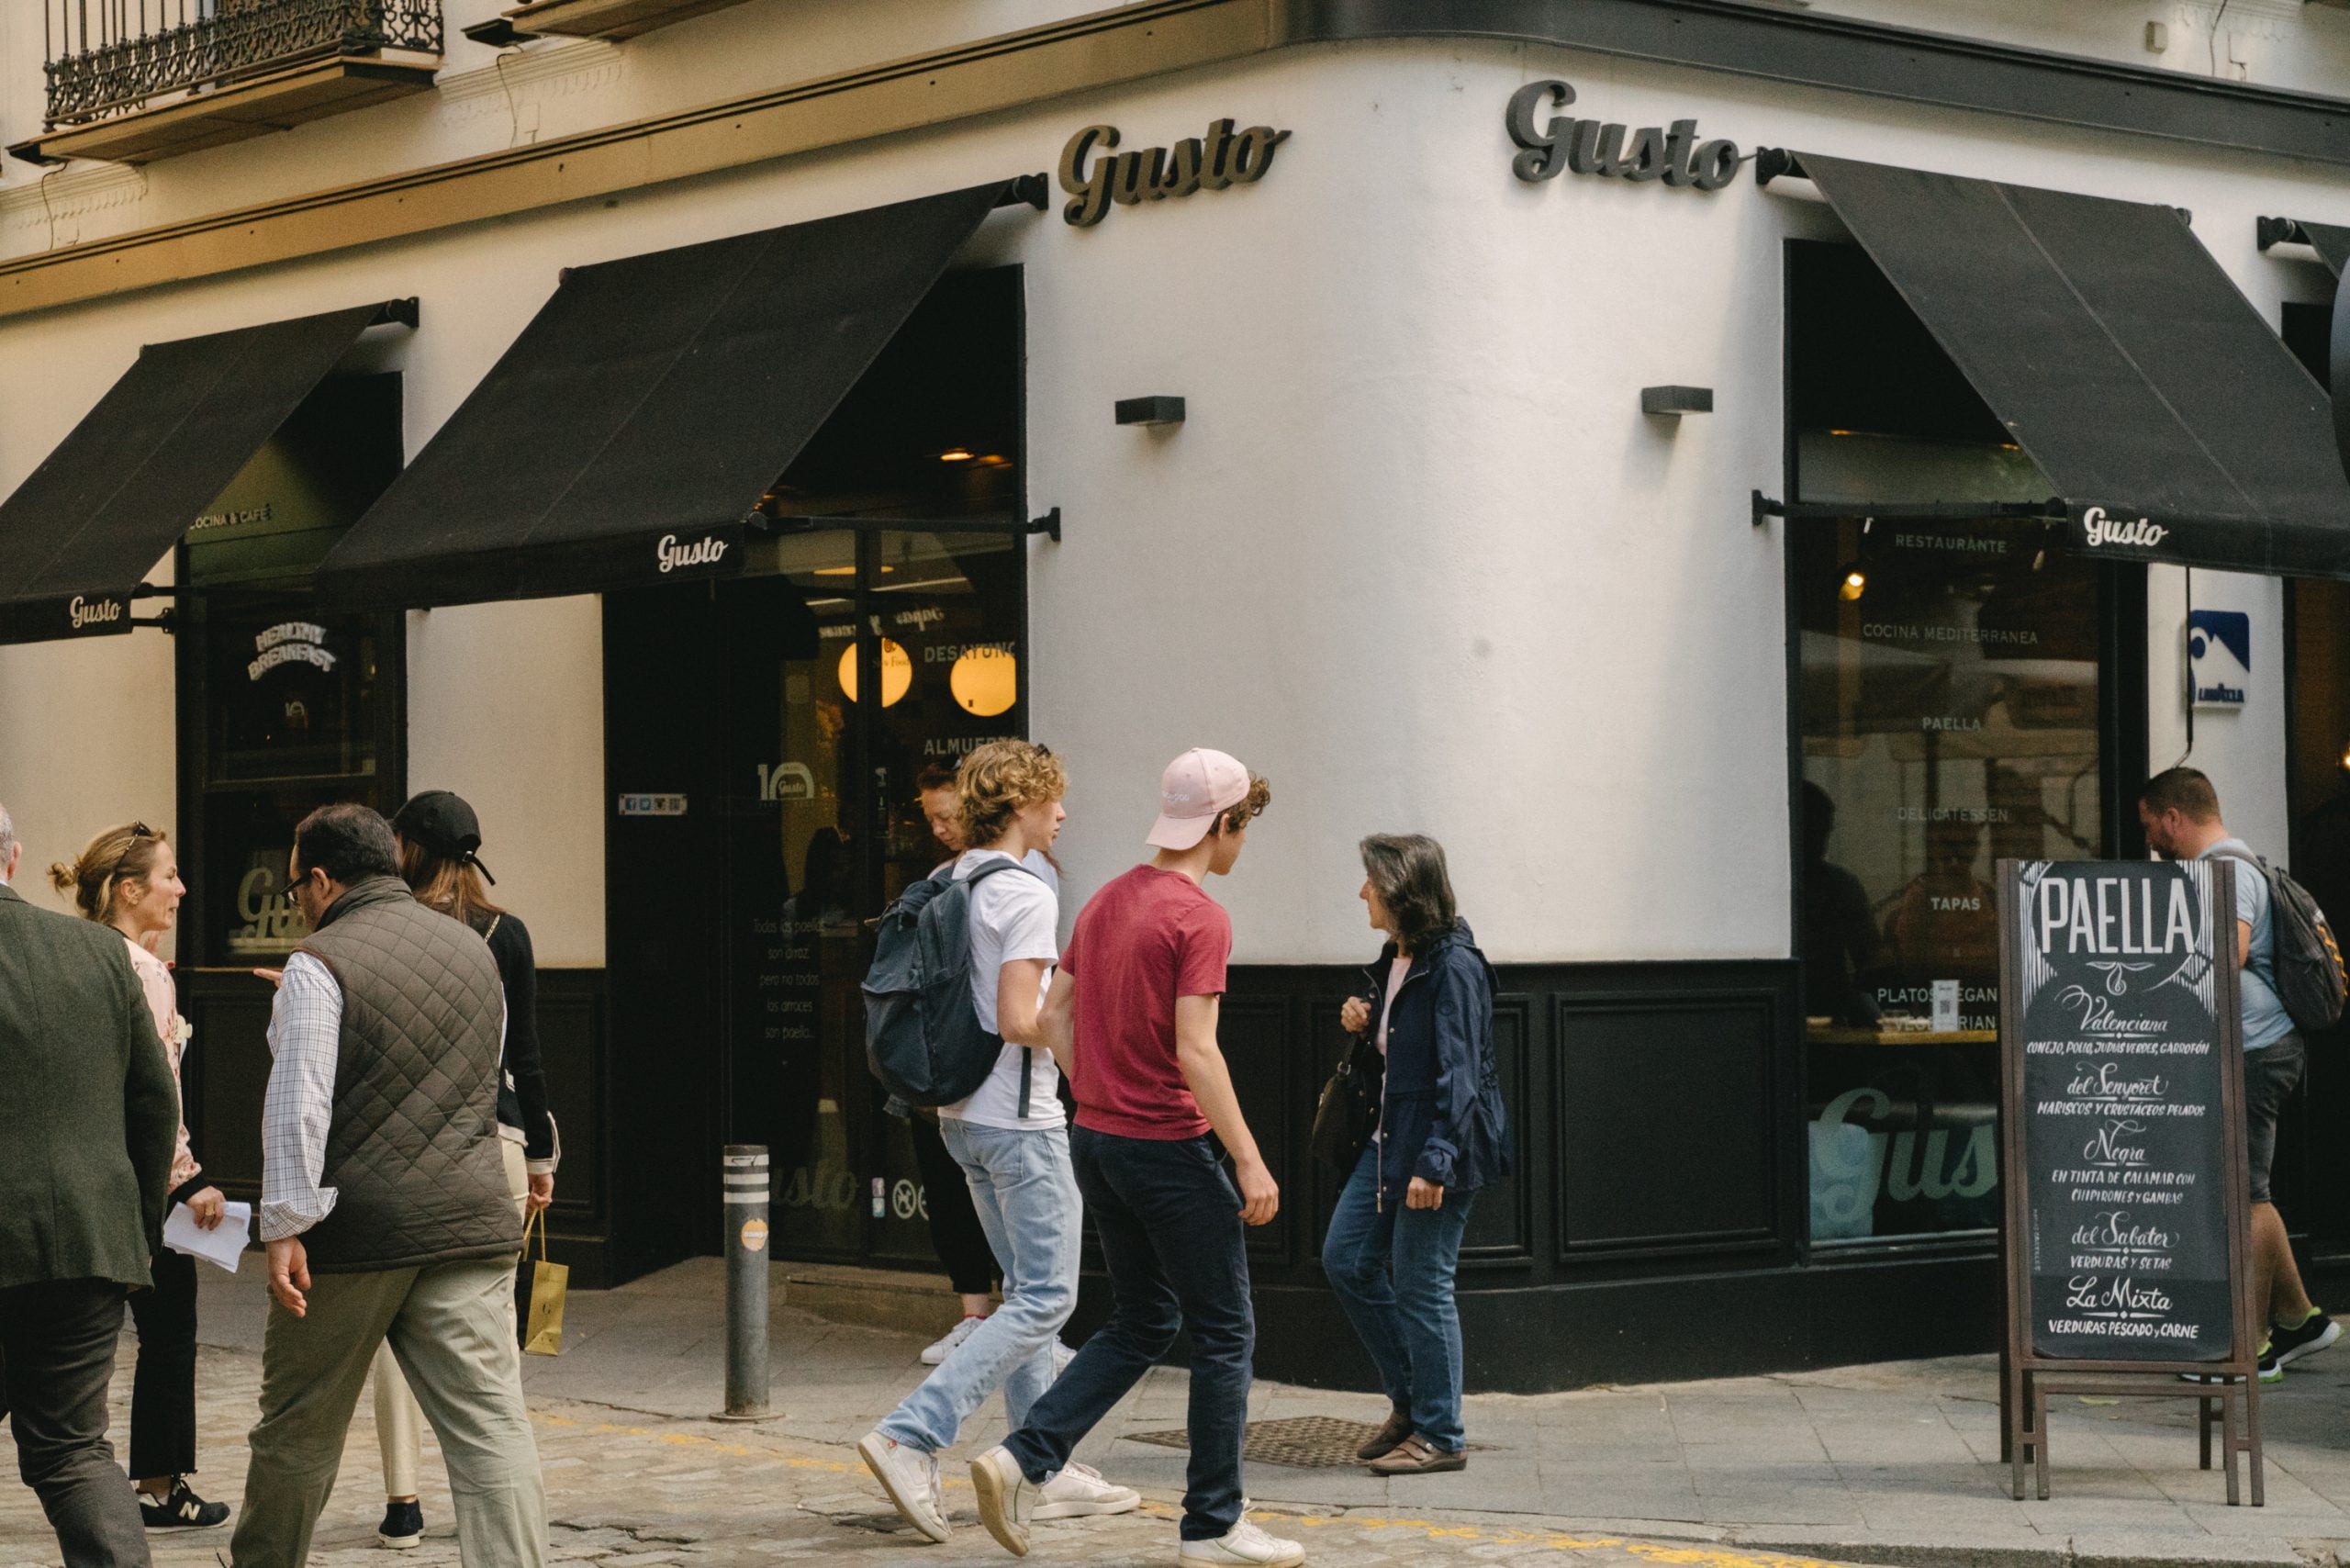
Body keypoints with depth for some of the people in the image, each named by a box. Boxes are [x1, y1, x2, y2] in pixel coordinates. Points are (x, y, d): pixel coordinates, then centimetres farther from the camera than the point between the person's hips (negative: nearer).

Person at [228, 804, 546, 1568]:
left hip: (356, 1230, -4)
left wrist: (285, 1226, -15)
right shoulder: (474, 950, 13)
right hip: (471, 1220, 4)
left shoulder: (318, 966, -7)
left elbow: (297, 1105, -15)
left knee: (300, 1426, 12)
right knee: (492, 1425, -3)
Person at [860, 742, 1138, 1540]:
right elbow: (1019, 1021, -22)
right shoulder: (1025, 894, -17)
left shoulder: (947, 887, 9)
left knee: (1029, 1288, 16)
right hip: (1019, 1119, -9)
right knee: (1046, 1297, -4)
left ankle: (1049, 1470, 19)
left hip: (962, 1113, 9)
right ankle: (909, 1436, -13)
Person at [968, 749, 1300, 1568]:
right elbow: (1196, 1052, -21)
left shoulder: (1105, 902, 10)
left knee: (1141, 1324, 19)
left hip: (1097, 1140, 8)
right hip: (1169, 1149, -8)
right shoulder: (1199, 917, -15)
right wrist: (1249, 1159, -17)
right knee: (1225, 1333, 4)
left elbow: (1055, 1016, 14)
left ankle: (1023, 1457, 6)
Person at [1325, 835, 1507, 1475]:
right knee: (1346, 1259, 10)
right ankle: (1409, 1399, 22)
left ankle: (1440, 1435, 9)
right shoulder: (1395, 961, 11)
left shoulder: (1454, 967, -18)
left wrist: (1435, 1160, -27)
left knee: (1421, 1286, -3)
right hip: (1390, 1135, 10)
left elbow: (1457, 1071, -22)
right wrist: (1365, 1024, 3)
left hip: (1437, 1143, -10)